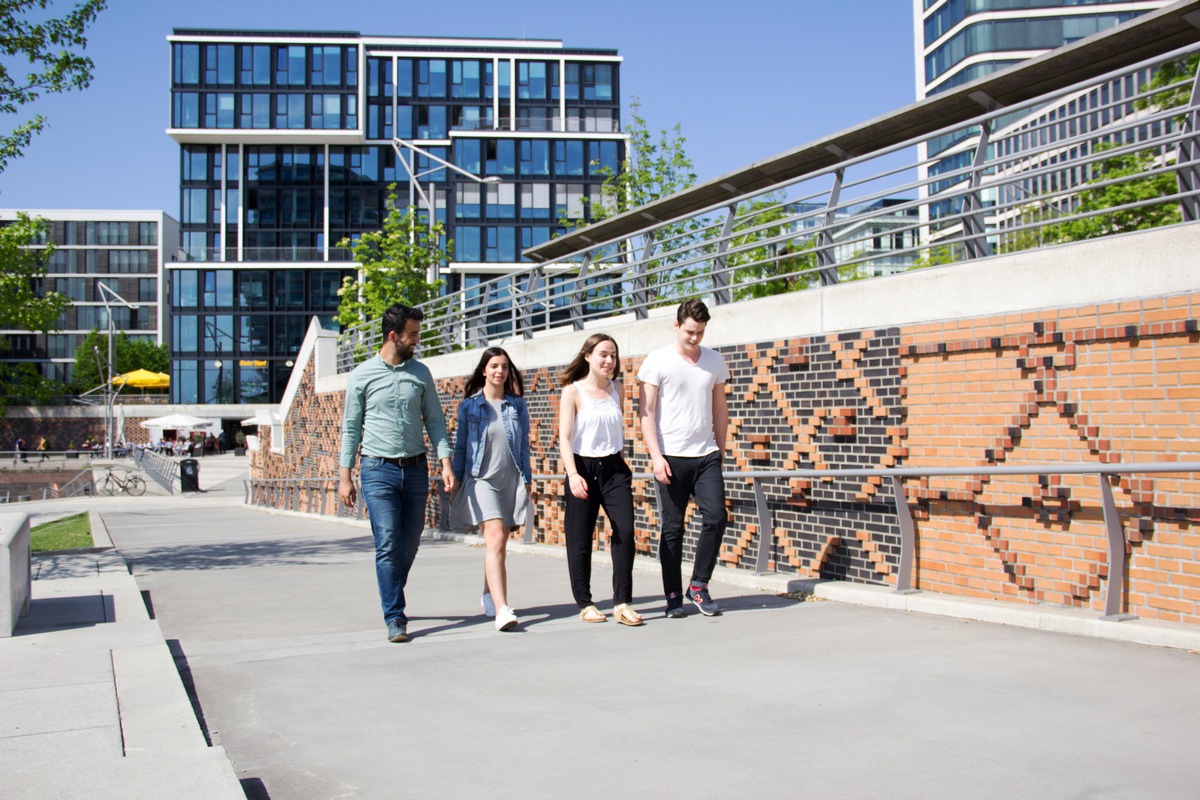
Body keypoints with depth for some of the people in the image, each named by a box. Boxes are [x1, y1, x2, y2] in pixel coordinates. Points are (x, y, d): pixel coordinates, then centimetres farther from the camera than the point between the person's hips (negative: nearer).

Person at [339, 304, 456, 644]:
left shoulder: (420, 373, 8)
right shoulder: (362, 376, 0)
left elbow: (434, 420, 9)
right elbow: (351, 427, 3)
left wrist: (445, 462, -2)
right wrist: (344, 475, -1)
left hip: (416, 468, 3)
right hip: (378, 469, -3)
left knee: (410, 544, 9)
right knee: (388, 545, -10)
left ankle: (393, 598, 31)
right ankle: (395, 618, -6)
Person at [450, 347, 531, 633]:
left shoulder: (517, 405, 9)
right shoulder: (469, 405, 4)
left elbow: (524, 445, 13)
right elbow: (460, 446, 7)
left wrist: (526, 479, 9)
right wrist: (456, 482, 5)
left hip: (511, 480, 3)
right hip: (481, 479, -3)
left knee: (497, 544, 11)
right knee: (495, 540, -19)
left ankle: (489, 594, 35)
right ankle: (502, 609, -26)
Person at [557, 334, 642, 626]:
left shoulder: (617, 388, 8)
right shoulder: (573, 391, -5)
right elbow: (565, 437, -12)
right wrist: (573, 475, -25)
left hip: (614, 468, 3)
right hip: (583, 469, -3)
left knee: (625, 531, -11)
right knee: (580, 539, 3)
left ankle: (622, 603, -5)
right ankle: (585, 604, 16)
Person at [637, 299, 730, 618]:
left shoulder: (715, 361, 10)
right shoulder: (658, 361, -2)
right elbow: (646, 412, -5)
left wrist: (721, 449, 15)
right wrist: (656, 456, -13)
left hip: (707, 456, 4)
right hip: (671, 457, -3)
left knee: (716, 517, -8)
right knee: (672, 529, 2)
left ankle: (699, 585, 9)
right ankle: (673, 597, 11)